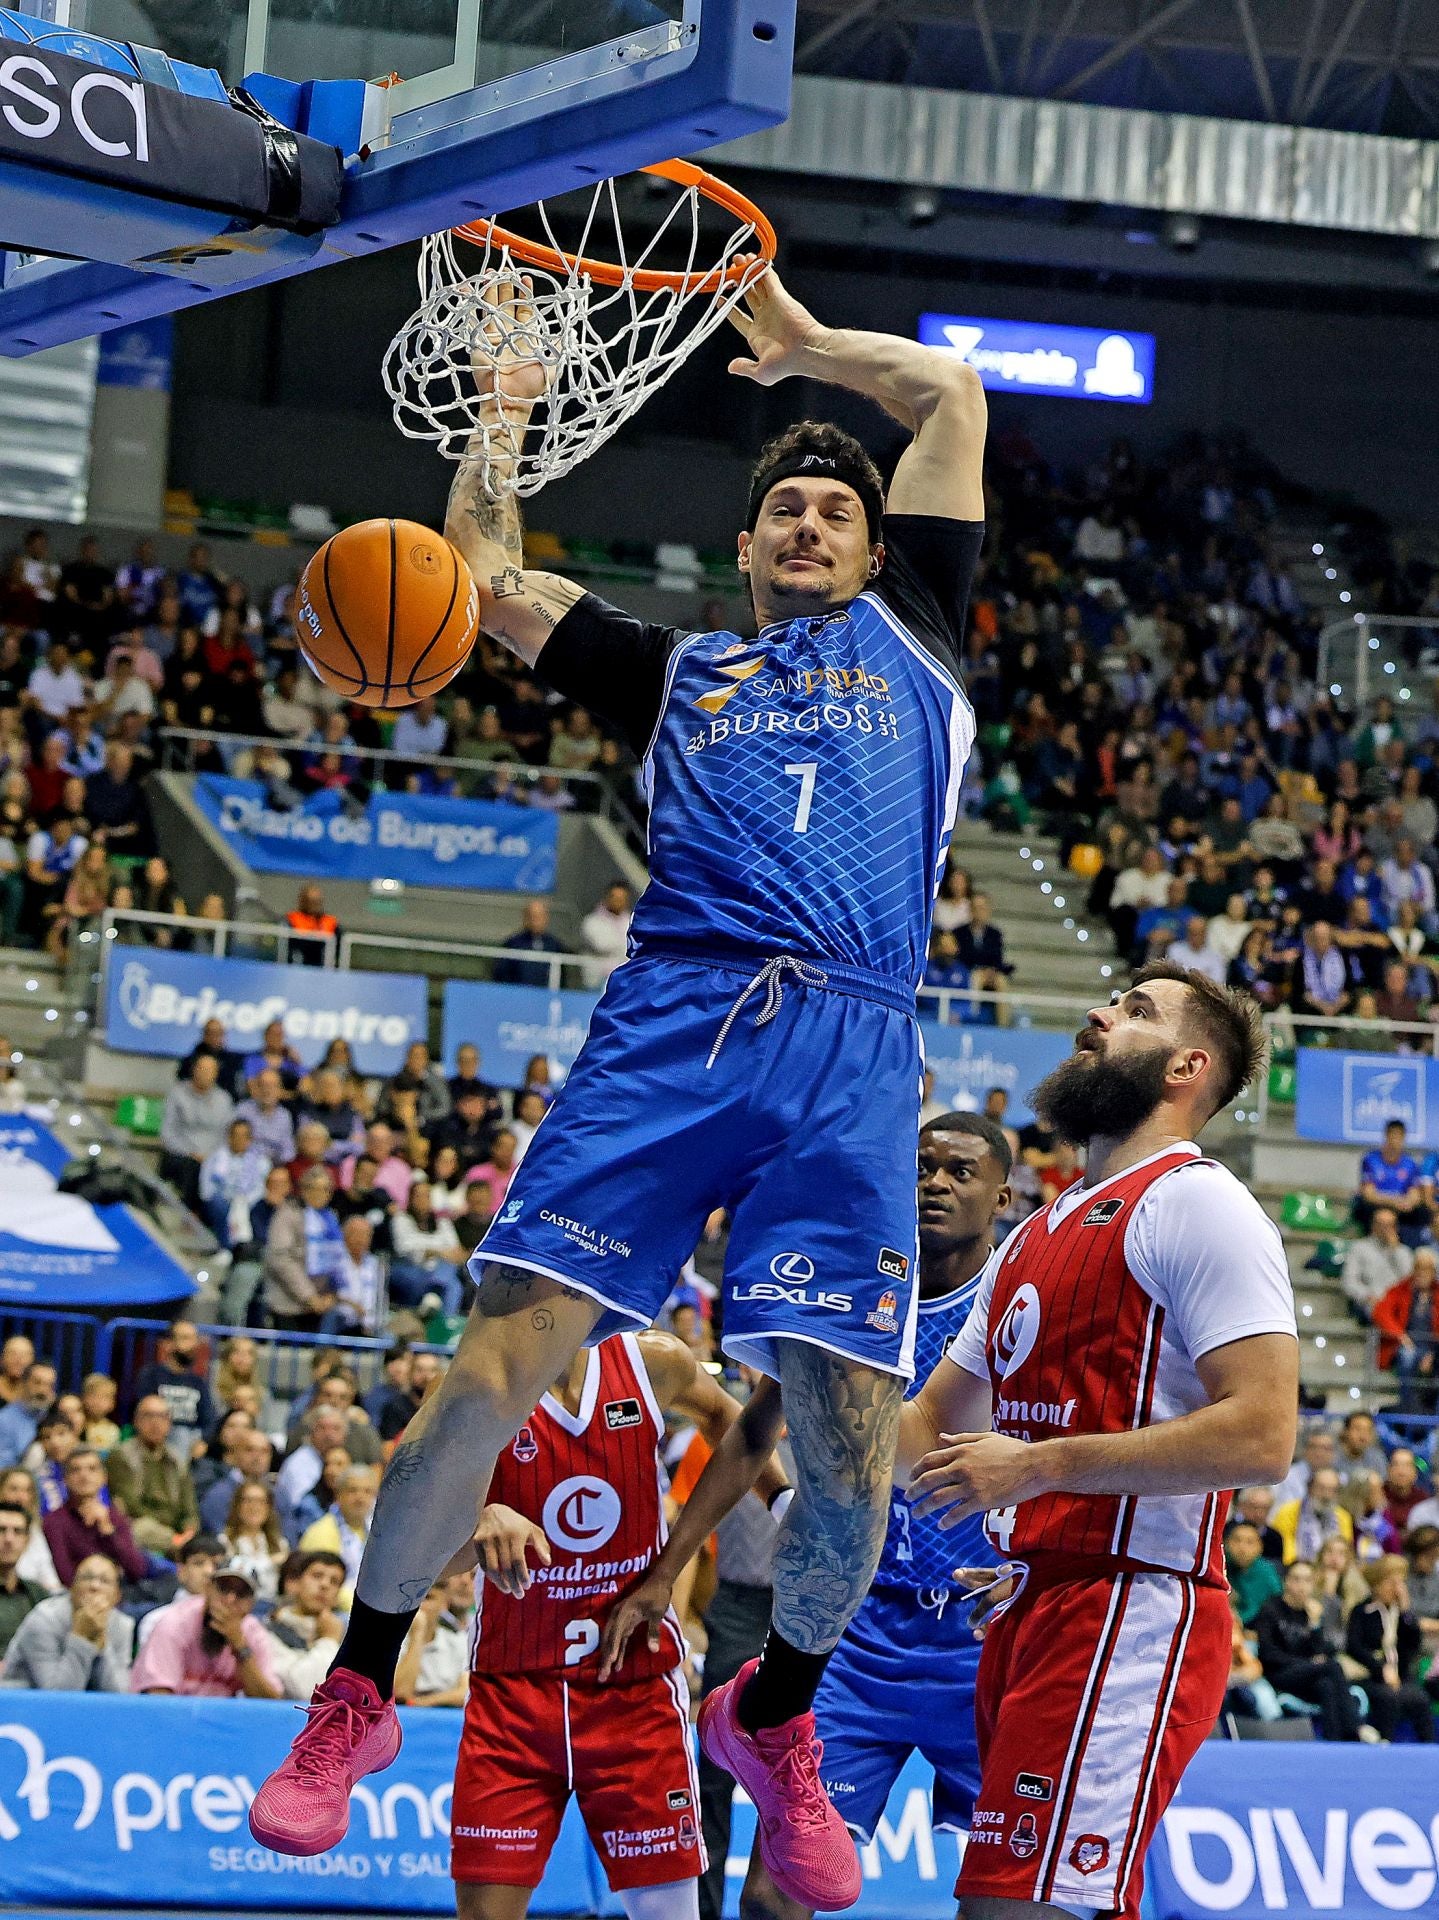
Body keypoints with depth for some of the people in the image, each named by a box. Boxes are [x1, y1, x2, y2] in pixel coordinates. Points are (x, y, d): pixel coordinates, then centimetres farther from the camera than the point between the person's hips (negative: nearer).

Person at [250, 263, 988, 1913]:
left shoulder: (904, 636, 25)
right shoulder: (679, 671, 27)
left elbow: (952, 395, 26)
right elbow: (486, 581, 26)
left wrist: (803, 344, 34)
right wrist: (501, 413, 30)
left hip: (853, 1051, 0)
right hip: (670, 1023, 0)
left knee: (848, 1443, -7)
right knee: (495, 1370, -11)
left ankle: (778, 1716, 19)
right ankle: (360, 1692, 4)